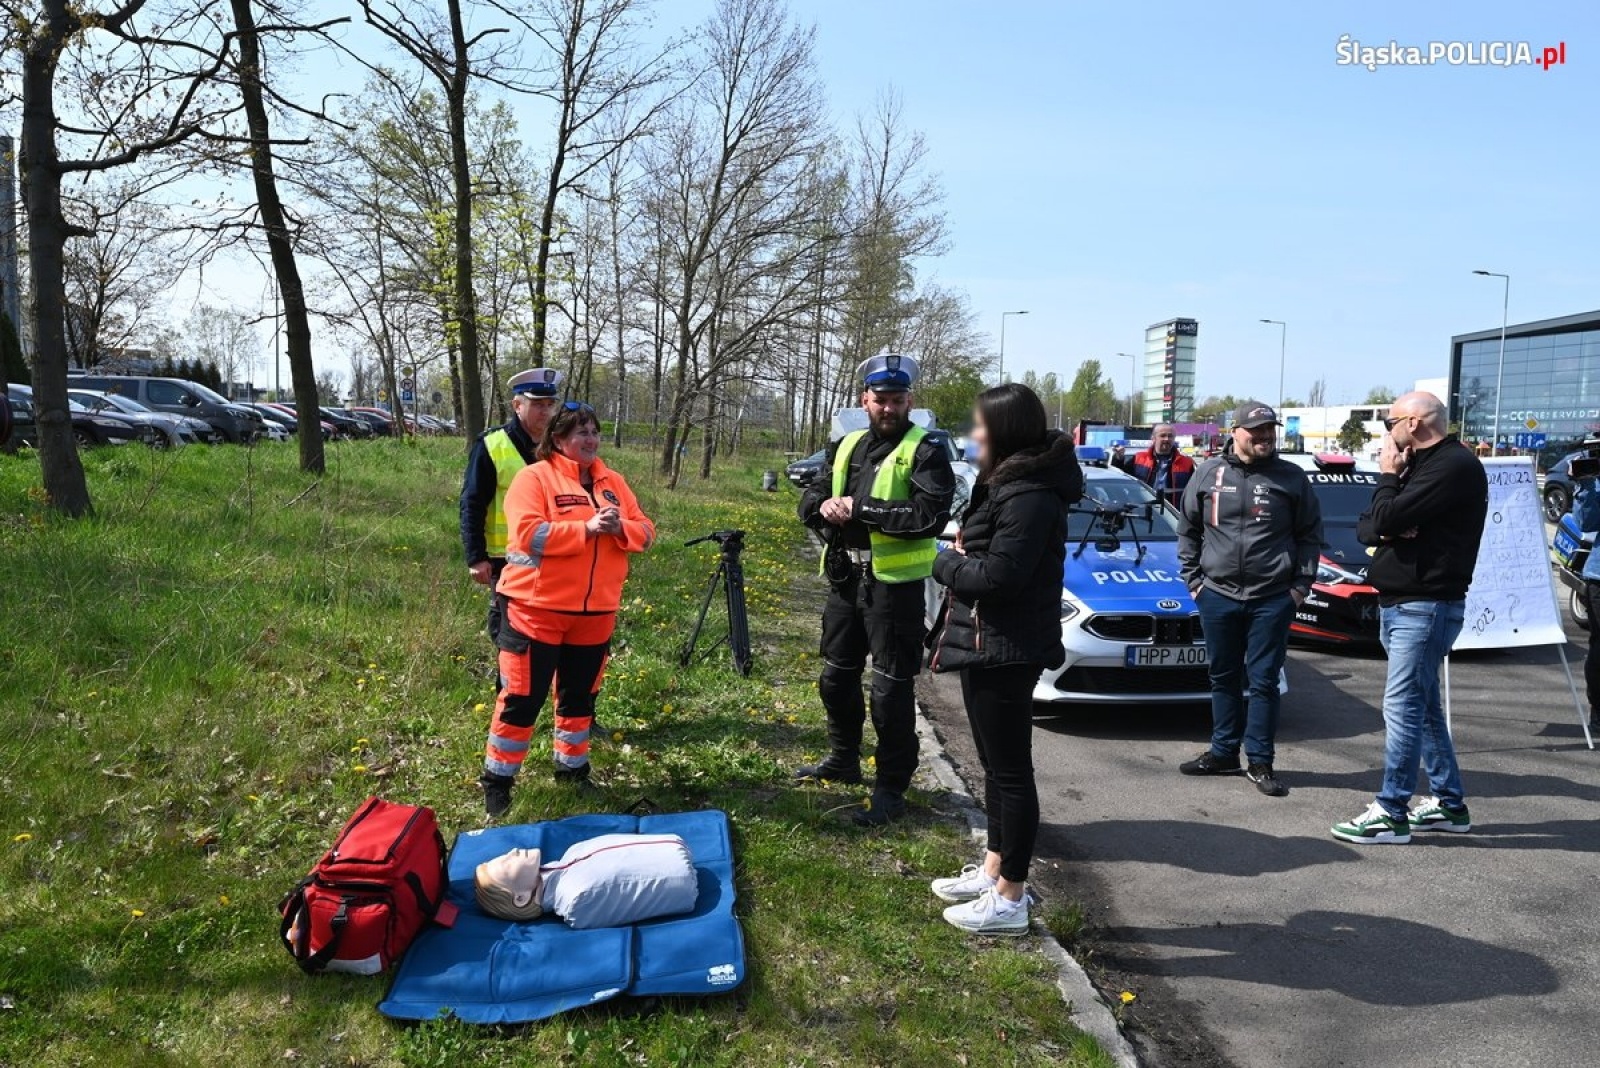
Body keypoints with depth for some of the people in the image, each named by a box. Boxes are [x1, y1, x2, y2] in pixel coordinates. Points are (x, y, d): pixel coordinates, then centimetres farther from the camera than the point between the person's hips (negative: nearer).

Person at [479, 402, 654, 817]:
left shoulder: (613, 482, 10)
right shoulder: (534, 477, -8)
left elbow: (645, 532, 8)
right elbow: (527, 533, -21)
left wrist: (620, 528, -15)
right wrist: (587, 529, -25)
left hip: (595, 611, 6)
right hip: (536, 608, -5)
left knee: (580, 694, 16)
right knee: (522, 696, 0)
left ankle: (572, 767, 33)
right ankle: (498, 777, 15)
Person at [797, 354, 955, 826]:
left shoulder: (924, 452, -9)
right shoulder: (847, 447, 12)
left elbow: (932, 516, -22)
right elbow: (810, 497, 14)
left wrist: (861, 509, -21)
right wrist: (824, 506, -11)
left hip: (894, 586, -7)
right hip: (845, 579, 7)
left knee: (891, 691, 0)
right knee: (837, 677, 20)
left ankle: (892, 788, 13)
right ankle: (843, 760, 40)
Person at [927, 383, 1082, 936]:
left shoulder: (1030, 496, -21)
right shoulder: (1005, 483, 12)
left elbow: (998, 574, -25)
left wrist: (945, 563, -9)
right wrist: (959, 560, -4)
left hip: (1005, 652, -11)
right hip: (986, 646, 11)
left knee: (1010, 771, 0)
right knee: (995, 764, 20)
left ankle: (1010, 900, 11)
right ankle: (993, 870, 34)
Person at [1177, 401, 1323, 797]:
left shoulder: (1291, 478, 1)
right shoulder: (1209, 473, 3)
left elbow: (1311, 535, 6)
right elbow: (1188, 530, 10)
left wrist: (1301, 585, -2)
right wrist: (1193, 578, 4)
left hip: (1272, 598, -2)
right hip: (1218, 596, 2)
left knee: (1263, 681, 3)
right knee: (1224, 678, 12)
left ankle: (1260, 762, 11)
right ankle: (1223, 752, 24)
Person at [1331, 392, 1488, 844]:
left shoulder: (1455, 465, -14)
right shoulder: (1421, 465, 17)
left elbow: (1387, 518, -21)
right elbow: (1367, 528, 12)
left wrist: (1387, 475, -4)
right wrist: (1385, 530, -10)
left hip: (1425, 606, -10)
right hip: (1399, 603, 10)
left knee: (1403, 705, -8)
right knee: (1423, 705, 15)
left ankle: (1390, 814, -4)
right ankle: (1449, 804, 25)